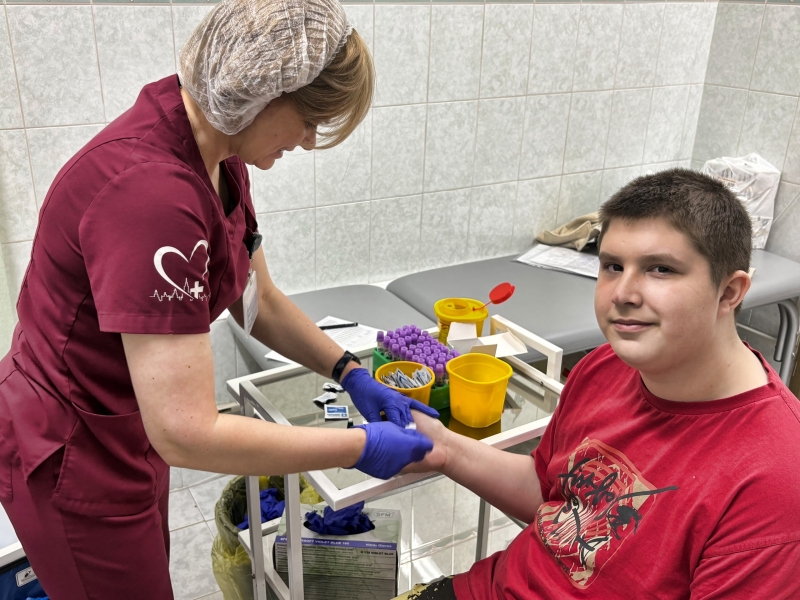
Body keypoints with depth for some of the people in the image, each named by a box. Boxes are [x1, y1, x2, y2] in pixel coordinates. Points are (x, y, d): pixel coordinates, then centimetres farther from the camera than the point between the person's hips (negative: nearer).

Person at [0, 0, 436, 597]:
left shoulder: (218, 155, -5)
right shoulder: (151, 192, -35)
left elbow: (258, 301, 5)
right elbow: (186, 433, -35)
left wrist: (352, 374, -5)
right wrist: (360, 448, -26)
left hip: (128, 432, 8)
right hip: (75, 462, -8)